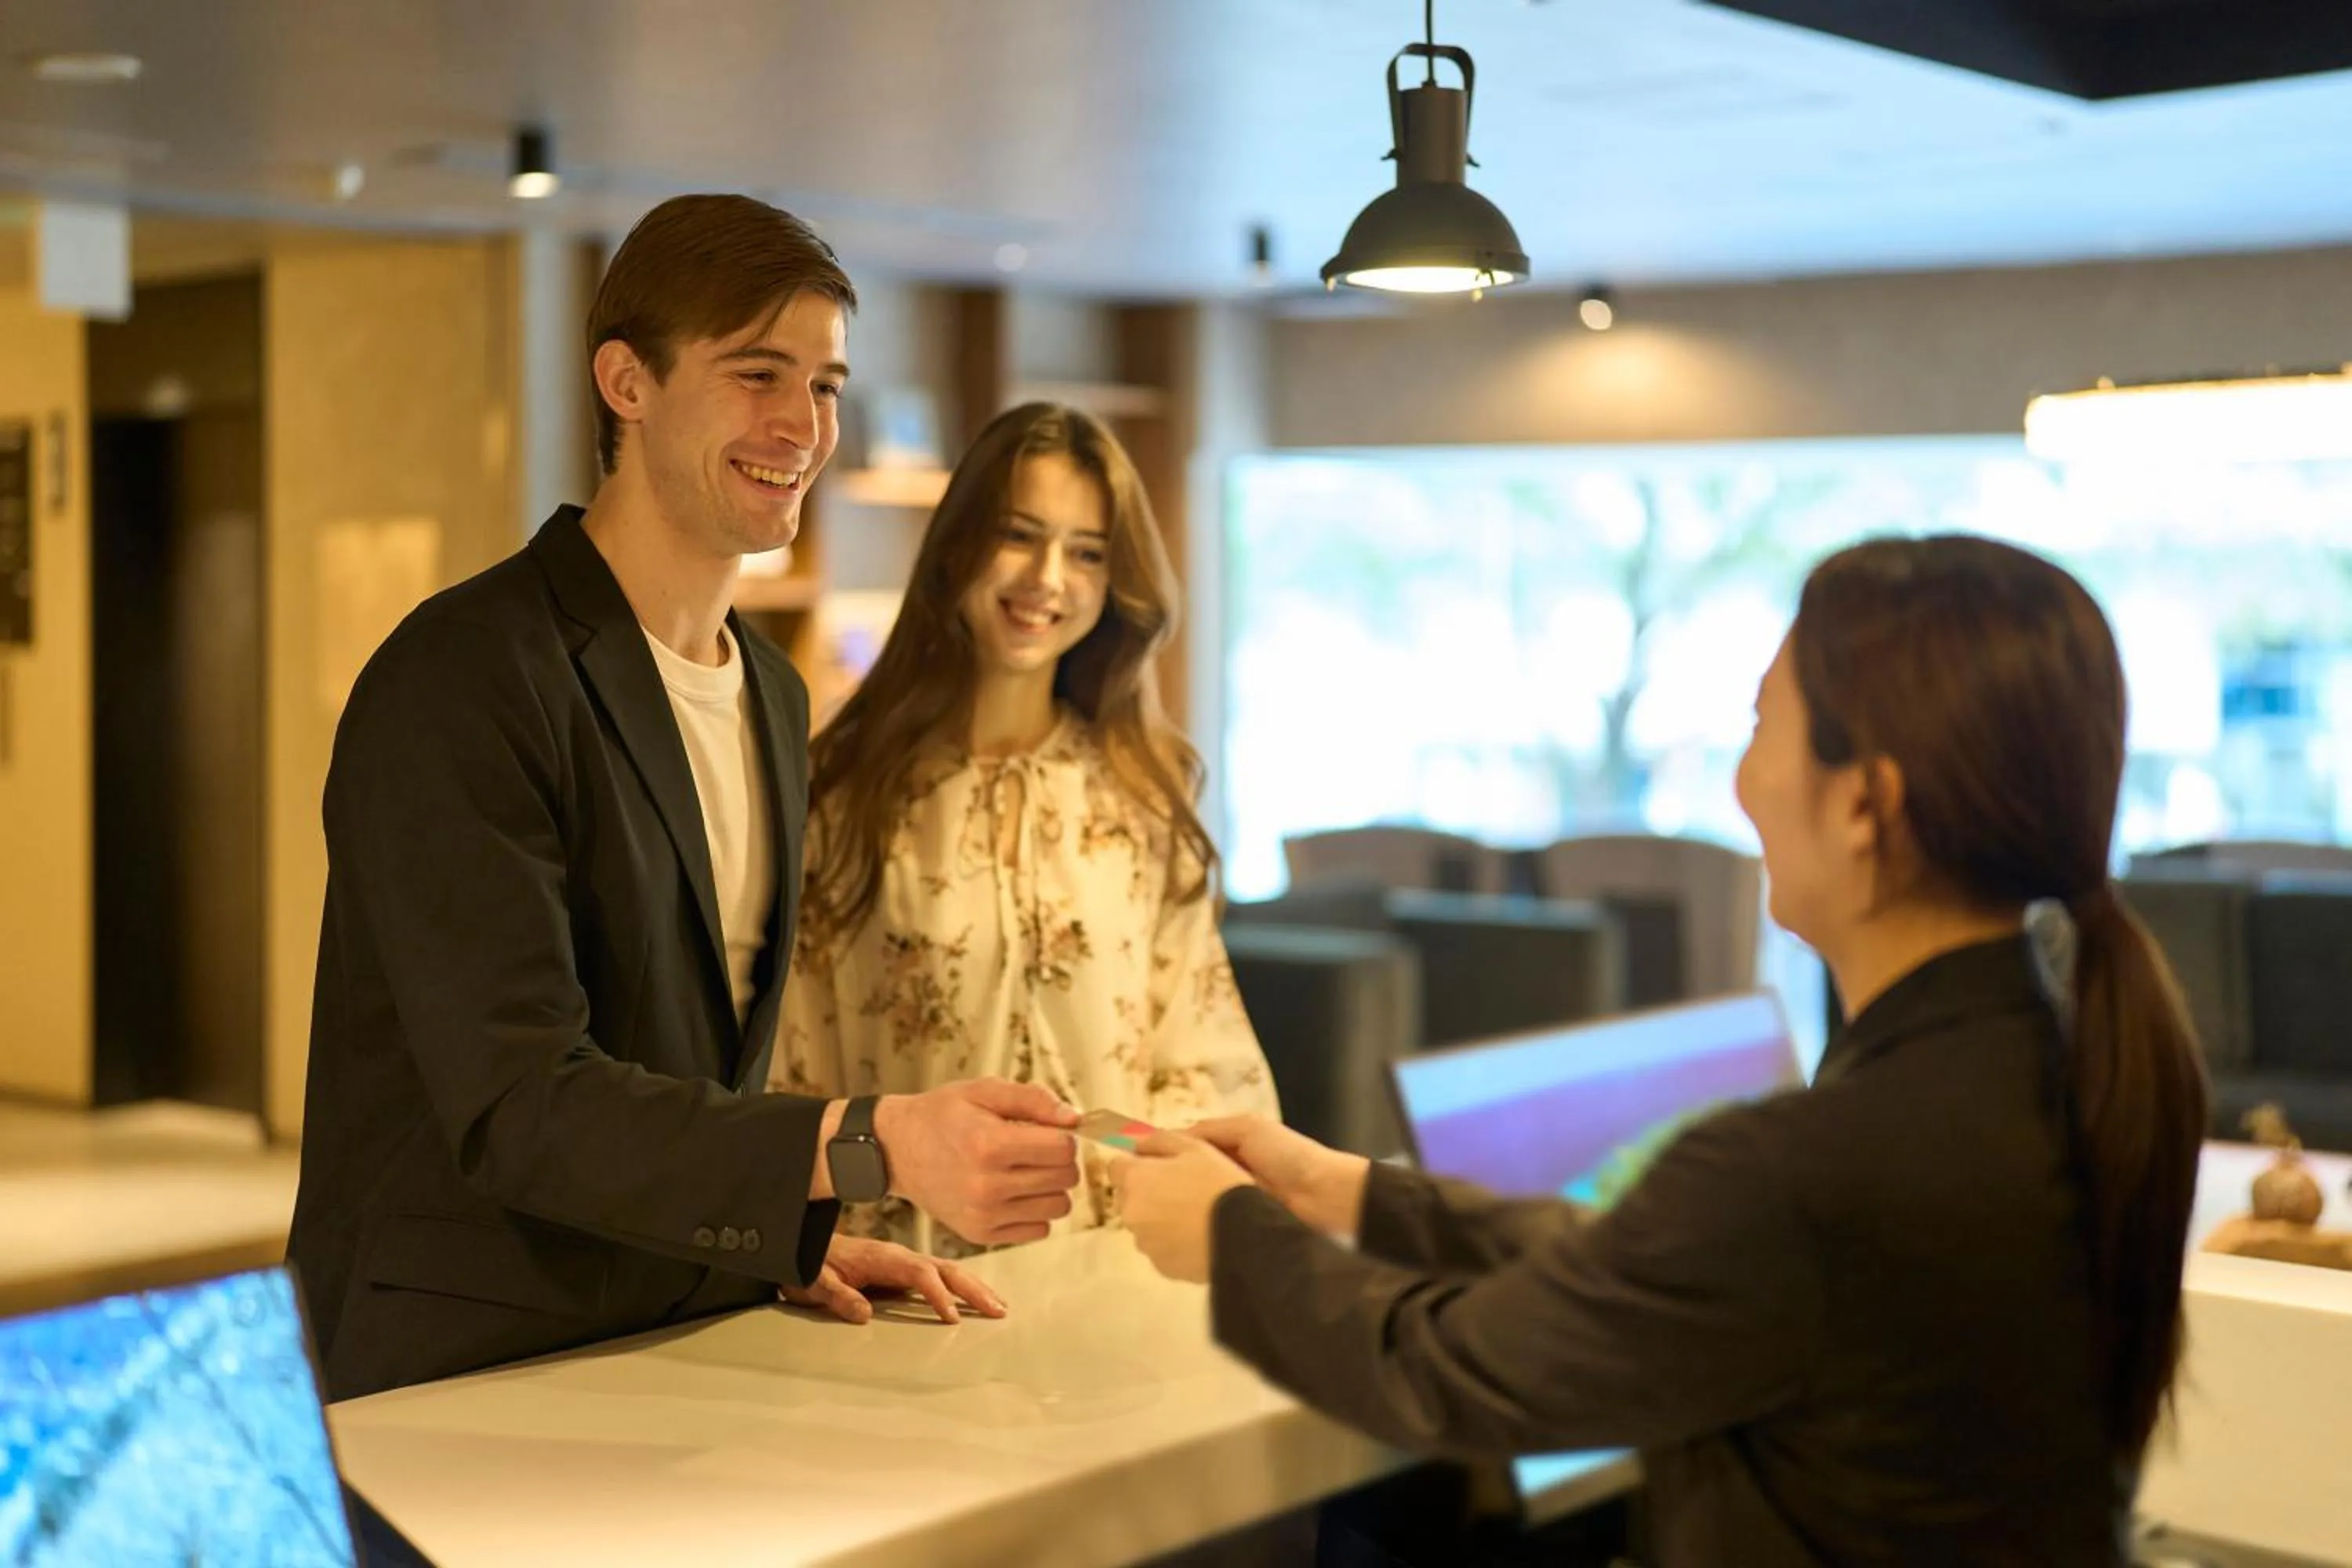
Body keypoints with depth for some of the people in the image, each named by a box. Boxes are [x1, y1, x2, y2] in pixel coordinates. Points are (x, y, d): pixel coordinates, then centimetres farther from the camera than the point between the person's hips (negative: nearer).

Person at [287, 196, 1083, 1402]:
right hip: (463, 1382, -7)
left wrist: (791, 1241, 6)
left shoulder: (775, 698, 13)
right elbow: (513, 1104, -22)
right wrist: (874, 1148, -30)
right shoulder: (461, 679, -14)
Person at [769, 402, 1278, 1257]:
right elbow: (793, 1076, 3)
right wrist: (903, 1185, -10)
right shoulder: (845, 788, 3)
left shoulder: (1146, 788, 11)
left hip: (1116, 1256, 2)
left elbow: (1209, 1060, 10)